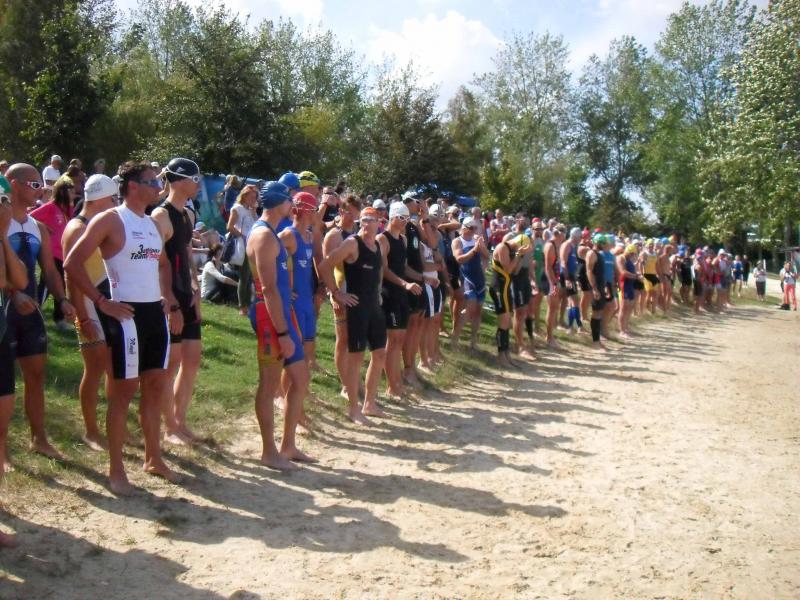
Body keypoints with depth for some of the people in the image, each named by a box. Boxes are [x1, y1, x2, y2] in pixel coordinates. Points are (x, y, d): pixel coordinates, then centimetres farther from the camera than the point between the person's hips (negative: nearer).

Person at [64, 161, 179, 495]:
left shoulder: (153, 223, 14)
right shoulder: (110, 220, -9)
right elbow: (72, 263, -13)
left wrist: (171, 302, 16)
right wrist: (102, 302, -15)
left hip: (157, 313, 7)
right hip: (128, 314, -7)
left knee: (155, 387, 12)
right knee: (124, 391, -1)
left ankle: (153, 458, 24)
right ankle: (115, 469, 9)